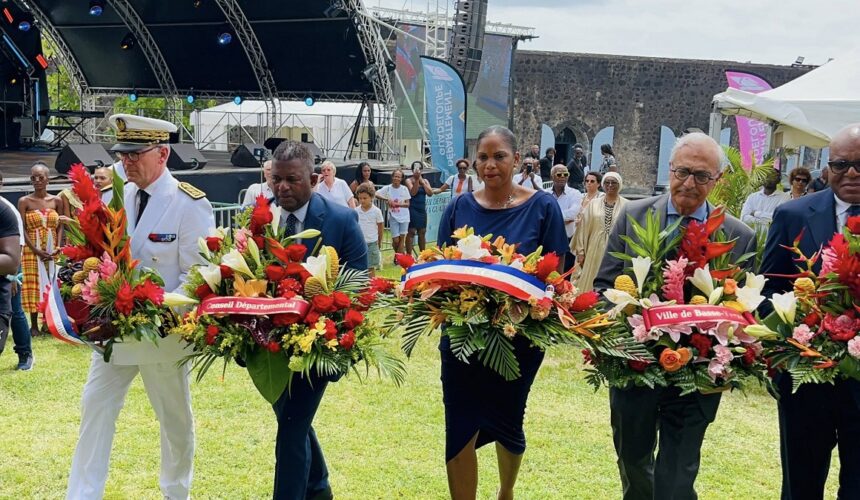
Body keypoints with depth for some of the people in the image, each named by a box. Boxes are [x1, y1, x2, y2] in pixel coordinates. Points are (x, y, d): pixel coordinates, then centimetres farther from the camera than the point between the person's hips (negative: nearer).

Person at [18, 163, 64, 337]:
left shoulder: (57, 201, 5)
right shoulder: (24, 201, -2)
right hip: (32, 250, -2)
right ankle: (34, 325, 2)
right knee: (33, 285, -2)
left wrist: (58, 247, -10)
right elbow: (22, 230, -6)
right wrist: (36, 250, -15)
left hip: (53, 251, 2)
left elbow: (60, 227, 6)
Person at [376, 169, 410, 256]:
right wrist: (386, 199, -20)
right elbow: (376, 194, -11)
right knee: (395, 240, -2)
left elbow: (407, 204, -1)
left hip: (404, 217, 1)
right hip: (393, 217, -1)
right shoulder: (388, 188, -2)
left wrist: (398, 204, -18)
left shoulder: (404, 189, 0)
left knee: (402, 238, -3)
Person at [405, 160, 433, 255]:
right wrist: (416, 180, -22)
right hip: (412, 209, -5)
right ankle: (409, 255, -6)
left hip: (422, 209, 5)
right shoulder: (409, 180, -4)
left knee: (422, 232, 10)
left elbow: (430, 193, -2)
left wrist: (422, 181, -7)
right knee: (411, 232, -7)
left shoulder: (425, 181, 11)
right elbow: (413, 193, -19)